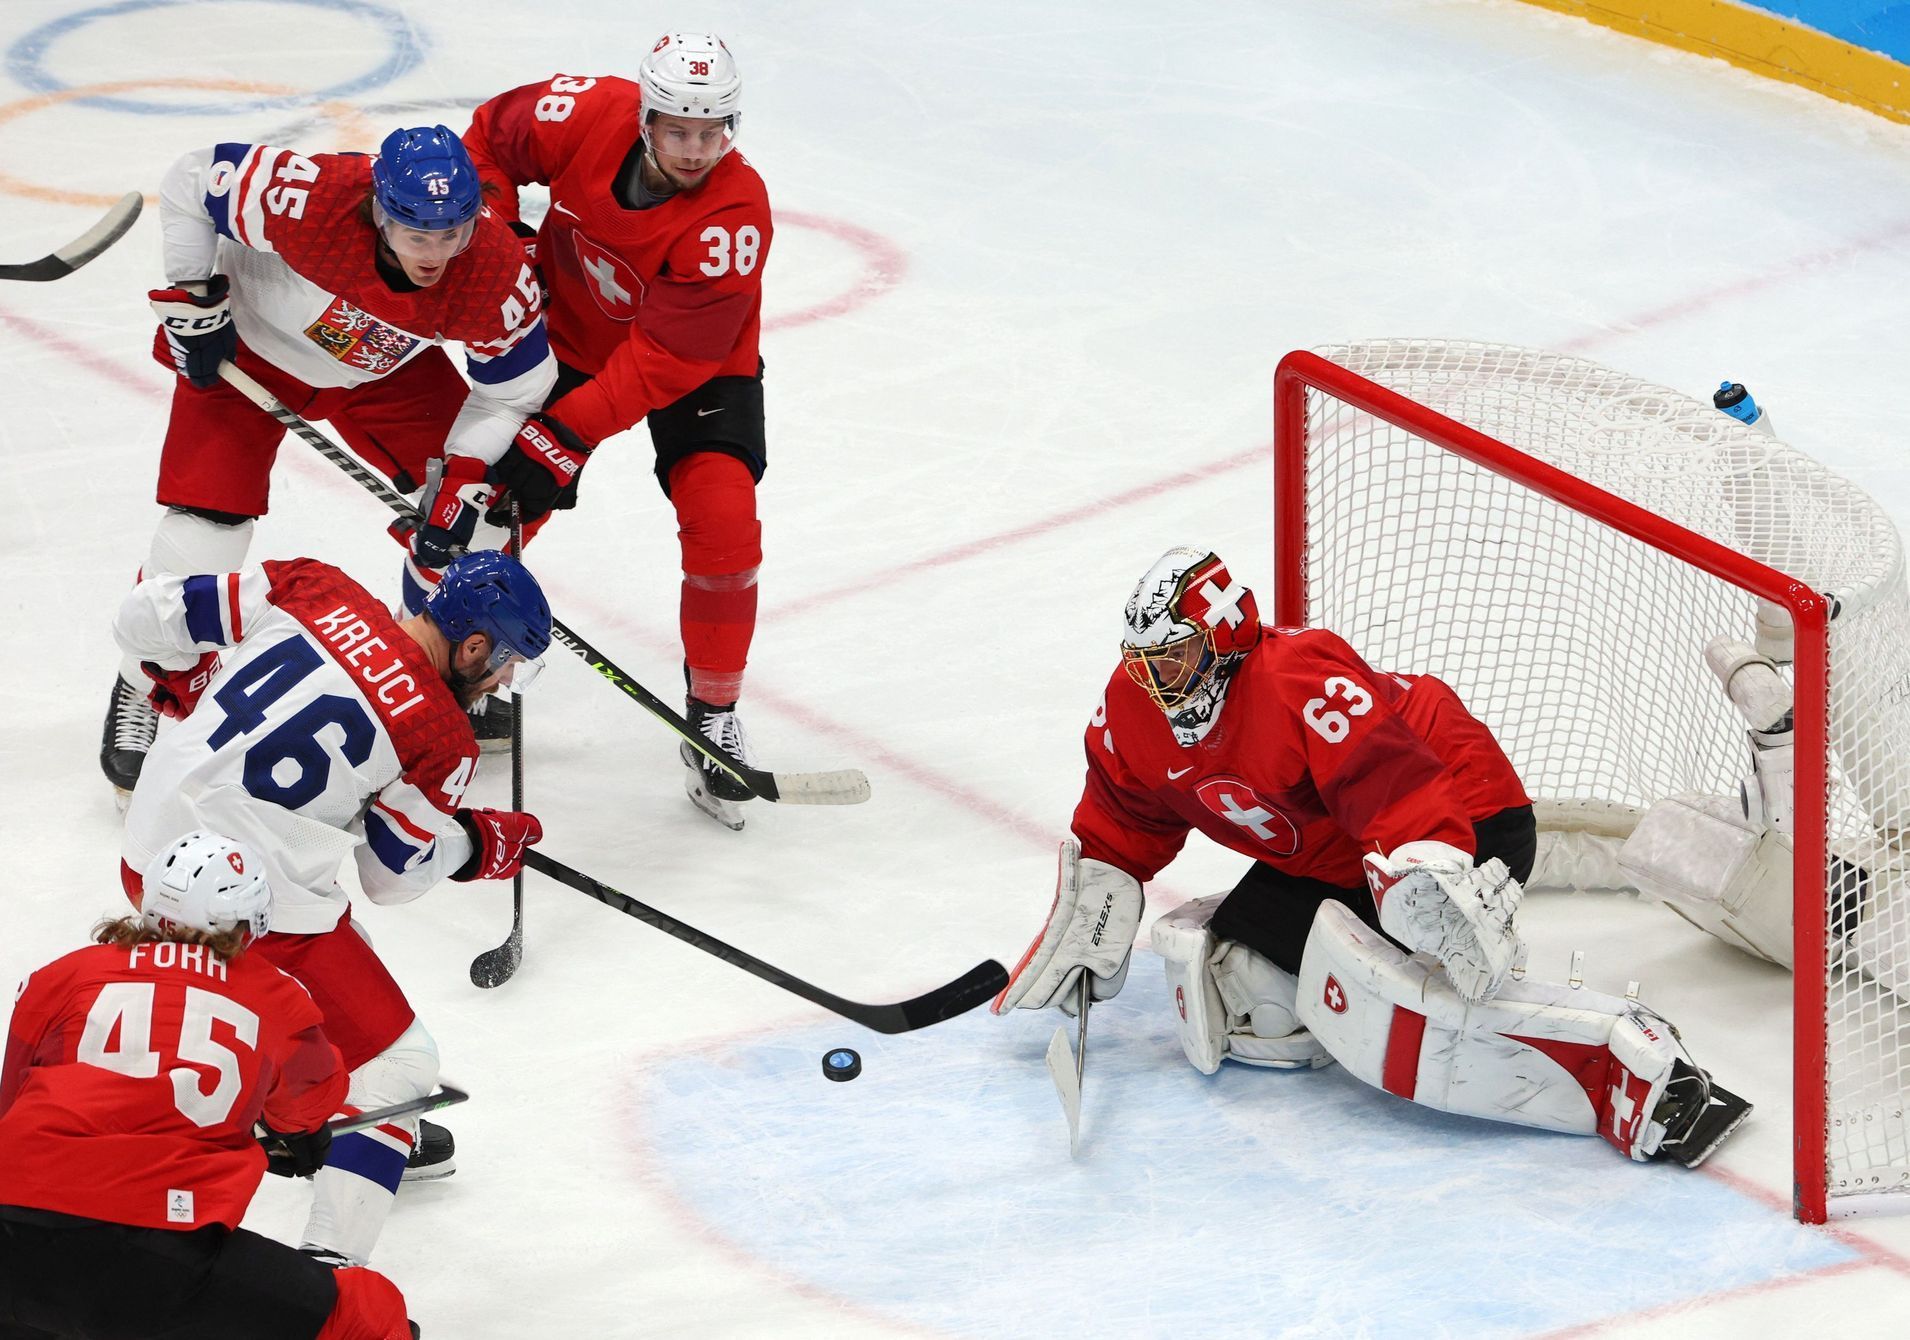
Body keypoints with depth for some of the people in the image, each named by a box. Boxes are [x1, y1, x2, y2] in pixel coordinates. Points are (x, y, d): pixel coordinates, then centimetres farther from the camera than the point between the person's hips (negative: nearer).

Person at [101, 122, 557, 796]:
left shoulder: (495, 271, -31)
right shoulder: (308, 199, -42)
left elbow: (514, 389, -15)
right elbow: (193, 179, -24)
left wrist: (461, 486, -23)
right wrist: (192, 303, -19)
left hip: (384, 367, 3)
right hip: (247, 344, -3)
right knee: (207, 517, -13)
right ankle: (142, 695, 9)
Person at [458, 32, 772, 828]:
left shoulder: (734, 214, -34)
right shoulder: (585, 117, -27)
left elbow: (665, 360, -33)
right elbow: (489, 135, -2)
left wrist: (565, 436, -35)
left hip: (697, 366, -3)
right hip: (570, 333, 3)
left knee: (723, 523, -19)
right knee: (480, 499, -3)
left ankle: (713, 718, -1)